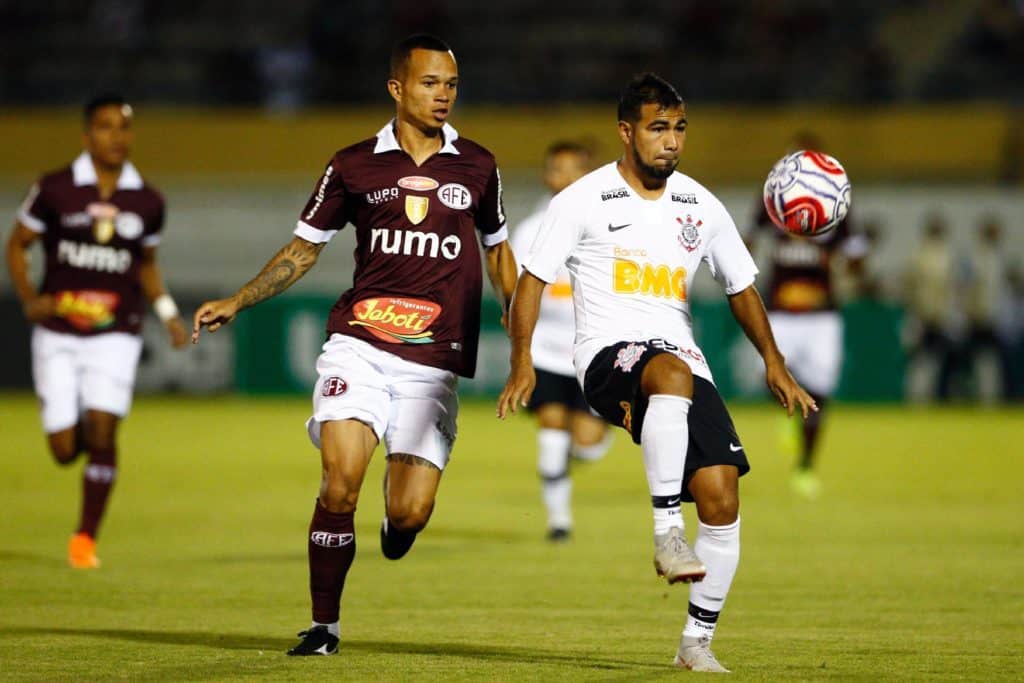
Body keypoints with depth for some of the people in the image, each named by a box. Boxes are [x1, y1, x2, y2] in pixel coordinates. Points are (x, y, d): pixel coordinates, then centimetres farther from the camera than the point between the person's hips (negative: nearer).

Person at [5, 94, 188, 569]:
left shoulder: (147, 202, 4)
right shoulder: (55, 190, -3)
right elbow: (17, 245, 5)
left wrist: (167, 312, 3)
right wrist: (28, 298, -10)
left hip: (116, 336, 1)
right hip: (58, 335, -1)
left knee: (102, 437, -14)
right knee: (65, 450, -1)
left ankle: (86, 539, 1)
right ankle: (79, 428, 37)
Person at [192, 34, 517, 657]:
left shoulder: (477, 167, 9)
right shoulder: (354, 166, 5)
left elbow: (498, 252, 22)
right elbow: (305, 249, 14)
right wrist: (236, 302, 5)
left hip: (435, 362, 1)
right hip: (359, 343, -1)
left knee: (411, 513, -9)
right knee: (340, 483, -19)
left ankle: (394, 529, 31)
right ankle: (324, 626, -3)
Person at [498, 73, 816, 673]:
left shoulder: (702, 206, 13)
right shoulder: (584, 200, 1)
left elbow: (741, 287, 24)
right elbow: (534, 278, 2)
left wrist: (774, 363, 14)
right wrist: (523, 364, -9)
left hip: (684, 362, 5)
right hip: (610, 354, -5)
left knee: (722, 495, -11)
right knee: (673, 372, -41)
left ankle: (699, 641, 2)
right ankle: (666, 529, -36)